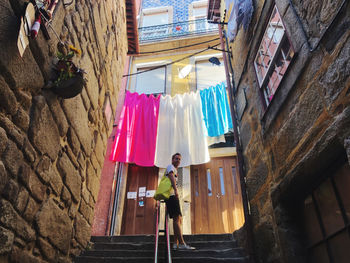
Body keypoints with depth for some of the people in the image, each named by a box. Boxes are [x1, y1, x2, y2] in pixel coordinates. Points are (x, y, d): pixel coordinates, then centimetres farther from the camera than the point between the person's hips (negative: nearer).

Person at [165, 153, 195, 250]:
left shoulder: (175, 170, 31)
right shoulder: (170, 167, 2)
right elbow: (171, 177, -17)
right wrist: (175, 189, -32)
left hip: (173, 196, 10)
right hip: (171, 195, -10)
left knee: (179, 219, 6)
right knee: (176, 218, -16)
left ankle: (176, 243, 4)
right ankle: (182, 243, -21)